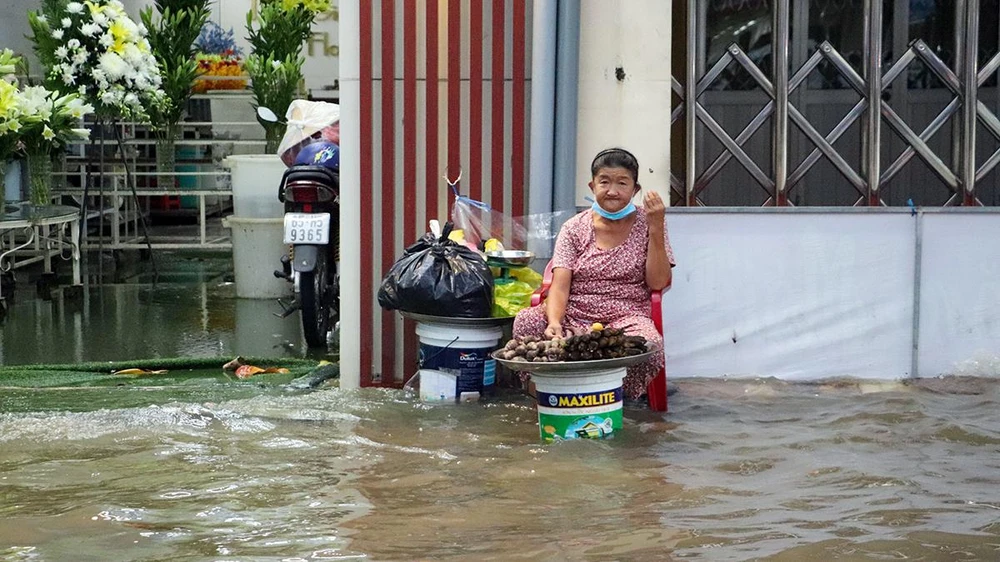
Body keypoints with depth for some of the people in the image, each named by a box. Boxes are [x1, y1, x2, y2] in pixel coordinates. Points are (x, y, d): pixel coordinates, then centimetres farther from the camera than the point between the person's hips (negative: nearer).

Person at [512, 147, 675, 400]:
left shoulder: (646, 224, 7)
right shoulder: (574, 228, 8)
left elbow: (657, 283, -3)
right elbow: (560, 285, -4)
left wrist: (656, 228, -10)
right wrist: (555, 321, -25)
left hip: (626, 319, -1)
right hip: (575, 317, 1)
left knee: (648, 341, -36)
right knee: (526, 321, -28)